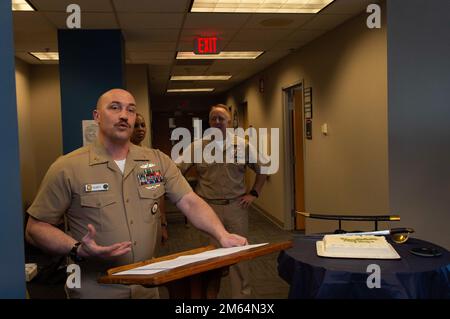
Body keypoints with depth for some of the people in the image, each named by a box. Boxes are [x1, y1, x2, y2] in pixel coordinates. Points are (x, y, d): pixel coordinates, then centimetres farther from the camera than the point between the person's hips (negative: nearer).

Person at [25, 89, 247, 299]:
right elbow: (35, 227, -7)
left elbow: (190, 202, -6)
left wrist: (222, 235, -21)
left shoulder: (158, 161, 1)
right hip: (94, 291, -3)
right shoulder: (68, 168, -10)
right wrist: (77, 249, -24)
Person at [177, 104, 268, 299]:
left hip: (236, 206, 1)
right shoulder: (197, 147, 2)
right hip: (207, 208, 0)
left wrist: (253, 194, 6)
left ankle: (242, 294, 22)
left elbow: (262, 170, 14)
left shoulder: (243, 146, 4)